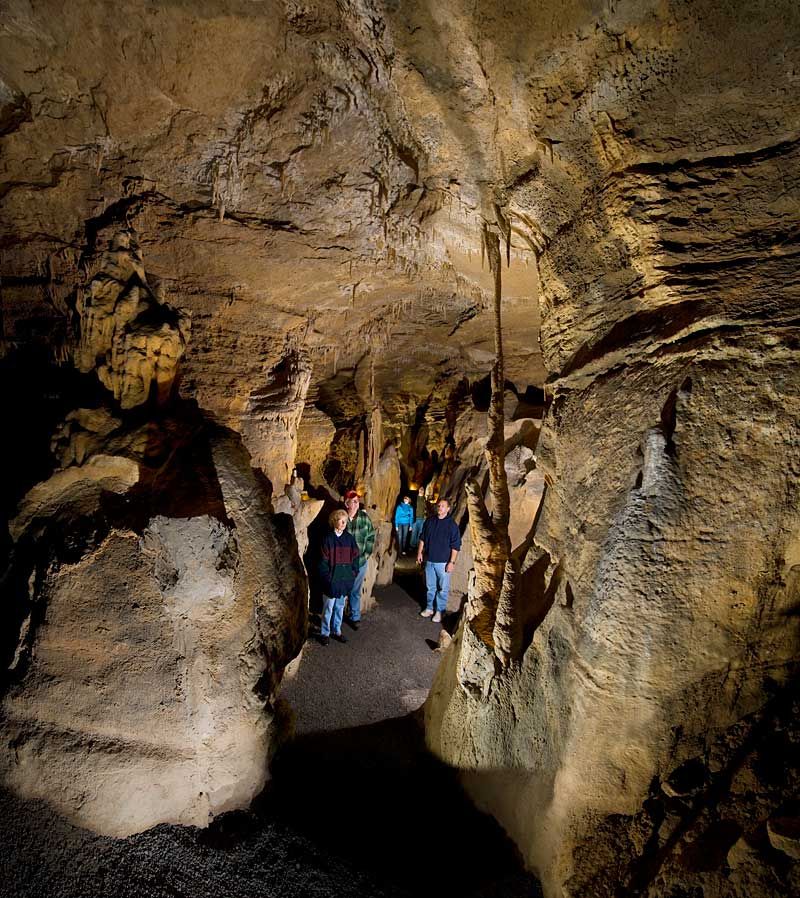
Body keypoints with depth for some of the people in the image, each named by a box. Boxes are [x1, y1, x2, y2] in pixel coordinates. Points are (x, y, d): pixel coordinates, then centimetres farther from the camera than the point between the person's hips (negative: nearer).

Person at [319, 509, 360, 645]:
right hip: (331, 581, -4)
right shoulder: (328, 538, -11)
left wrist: (354, 572, 0)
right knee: (328, 608, 8)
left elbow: (355, 557, 7)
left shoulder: (349, 538, 2)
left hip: (345, 580, 4)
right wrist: (328, 577, -13)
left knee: (340, 607, 16)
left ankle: (337, 631, 31)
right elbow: (323, 561, -11)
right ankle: (324, 633, 22)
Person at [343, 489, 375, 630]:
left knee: (356, 591, 16)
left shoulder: (364, 517, -5)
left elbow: (371, 535, 5)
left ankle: (354, 617, 32)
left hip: (360, 561, 2)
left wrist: (367, 553, 0)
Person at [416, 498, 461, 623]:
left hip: (443, 562, -4)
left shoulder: (452, 524, -10)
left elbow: (455, 546, -10)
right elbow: (423, 538, 15)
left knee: (443, 588, 3)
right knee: (430, 586, 15)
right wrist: (420, 552, 11)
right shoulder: (429, 521, 5)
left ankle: (439, 611, 16)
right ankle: (429, 608, 28)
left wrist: (452, 562, -13)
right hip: (429, 560, 4)